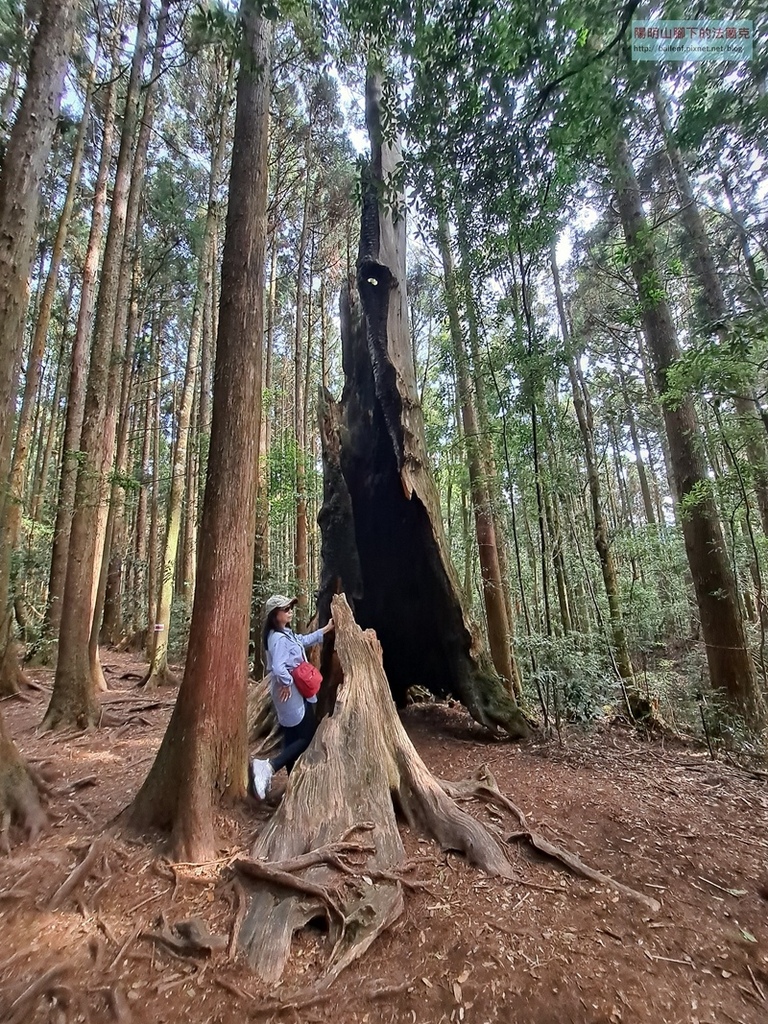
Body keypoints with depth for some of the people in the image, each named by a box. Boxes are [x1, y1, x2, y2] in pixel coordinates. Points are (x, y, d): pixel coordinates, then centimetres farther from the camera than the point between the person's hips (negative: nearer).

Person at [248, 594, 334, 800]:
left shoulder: (287, 633, 9)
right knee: (307, 736, -4)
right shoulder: (279, 638, -22)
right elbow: (278, 667, -35)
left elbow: (305, 640, 26)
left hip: (295, 692, 10)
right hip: (291, 693, -10)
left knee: (293, 737, 16)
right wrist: (286, 684, -18)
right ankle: (268, 766, -12)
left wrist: (327, 629, 27)